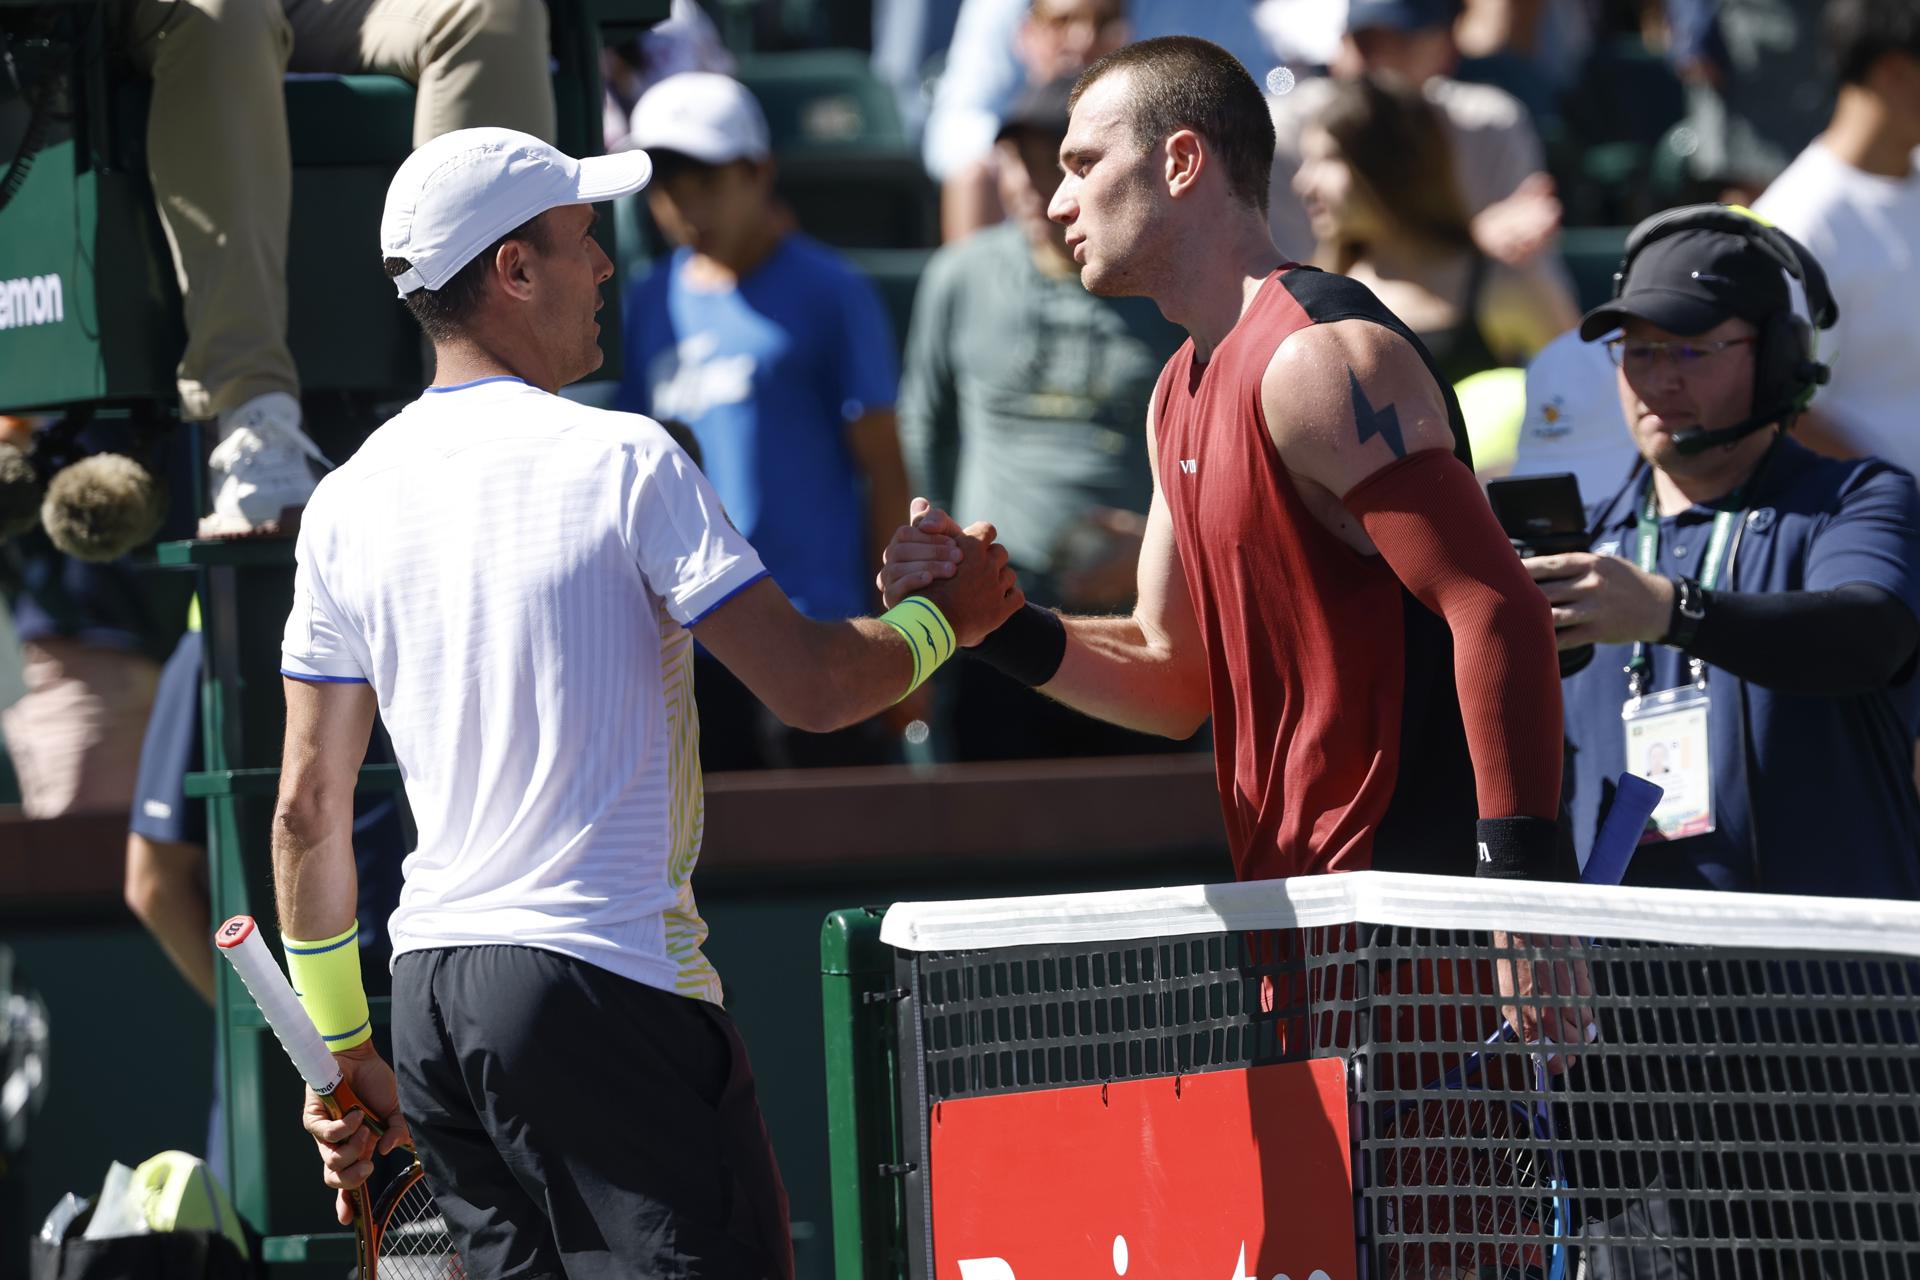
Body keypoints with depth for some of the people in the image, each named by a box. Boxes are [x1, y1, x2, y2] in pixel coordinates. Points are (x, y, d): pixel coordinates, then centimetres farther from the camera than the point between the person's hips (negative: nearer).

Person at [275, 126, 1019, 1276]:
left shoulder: (347, 502, 9)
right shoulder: (623, 461, -8)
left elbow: (308, 810, 10)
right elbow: (812, 686, -10)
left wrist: (342, 1050, 18)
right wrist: (943, 618, 10)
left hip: (431, 988, 7)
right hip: (607, 984, -7)